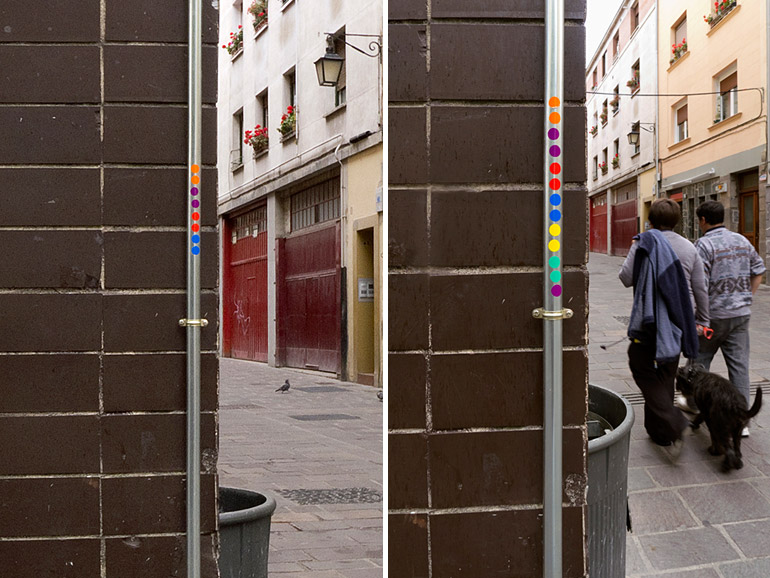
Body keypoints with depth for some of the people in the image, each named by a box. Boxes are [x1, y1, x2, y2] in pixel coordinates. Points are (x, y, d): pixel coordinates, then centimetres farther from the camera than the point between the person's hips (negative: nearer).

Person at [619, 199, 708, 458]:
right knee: (666, 373, 15)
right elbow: (700, 289, 9)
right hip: (679, 320, 5)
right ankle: (658, 429, 23)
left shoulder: (644, 243, -7)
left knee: (642, 369, 1)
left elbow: (626, 278, -5)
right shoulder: (689, 248, 5)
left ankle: (673, 424, -17)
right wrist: (703, 320, 19)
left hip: (651, 318, -5)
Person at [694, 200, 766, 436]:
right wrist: (747, 297, 16)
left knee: (699, 359, 15)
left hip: (713, 314, -5)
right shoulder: (742, 241, 7)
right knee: (739, 365, 5)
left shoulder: (704, 244, -14)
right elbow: (759, 270, 13)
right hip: (741, 314, 5)